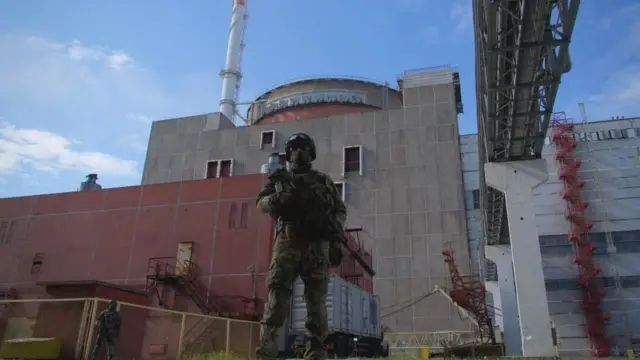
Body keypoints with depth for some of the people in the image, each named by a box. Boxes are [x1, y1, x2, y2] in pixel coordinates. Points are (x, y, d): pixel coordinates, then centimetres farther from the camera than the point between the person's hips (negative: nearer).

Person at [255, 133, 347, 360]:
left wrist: (335, 225, -2)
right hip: (288, 242, -1)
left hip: (317, 244, 1)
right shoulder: (280, 178, 18)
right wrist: (279, 198, -12)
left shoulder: (324, 181, 20)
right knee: (277, 292, -9)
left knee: (317, 299, -1)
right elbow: (261, 203, 9)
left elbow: (341, 209, 20)